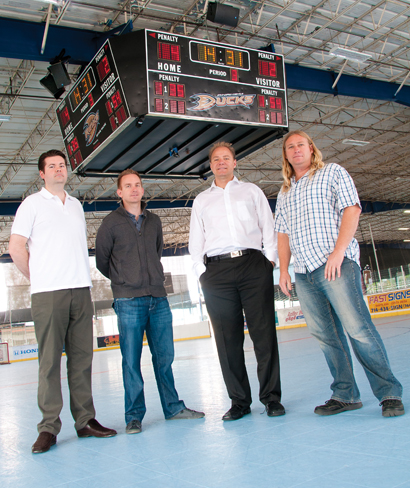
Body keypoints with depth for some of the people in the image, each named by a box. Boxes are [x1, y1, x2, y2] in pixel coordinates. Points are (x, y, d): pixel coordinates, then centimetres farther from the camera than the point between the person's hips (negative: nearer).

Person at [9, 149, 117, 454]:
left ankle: (85, 420, 12)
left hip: (81, 290, 5)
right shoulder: (33, 203, 4)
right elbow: (16, 248, 1)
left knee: (82, 357, 5)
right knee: (50, 360, -4)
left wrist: (80, 276, 13)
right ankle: (49, 427, 3)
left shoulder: (76, 205, 19)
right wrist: (39, 278, 3)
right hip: (48, 293, -4)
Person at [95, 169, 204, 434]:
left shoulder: (154, 221, 14)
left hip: (159, 299, 4)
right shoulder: (111, 223, 1)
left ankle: (173, 407, 20)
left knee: (164, 357, 9)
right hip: (129, 302, -4)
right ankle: (134, 416, 10)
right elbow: (101, 261, 6)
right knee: (131, 360, 0)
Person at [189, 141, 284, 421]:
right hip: (216, 271, 1)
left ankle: (271, 397, 4)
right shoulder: (201, 201, 22)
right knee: (228, 338, 0)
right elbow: (196, 240, 18)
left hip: (253, 264, -1)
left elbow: (269, 227, 14)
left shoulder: (251, 191, 20)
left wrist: (270, 259, 1)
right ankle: (239, 401, 8)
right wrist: (201, 272, 5)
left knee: (264, 333, -5)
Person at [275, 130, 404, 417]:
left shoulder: (333, 173, 9)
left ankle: (389, 393, -4)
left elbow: (351, 210, -3)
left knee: (358, 328, -12)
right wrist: (284, 269, 9)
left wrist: (338, 252, -15)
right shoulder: (285, 193, 24)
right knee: (326, 336, 4)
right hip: (303, 273, 6)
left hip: (336, 263, -5)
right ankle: (345, 395, 11)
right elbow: (283, 233, 21)